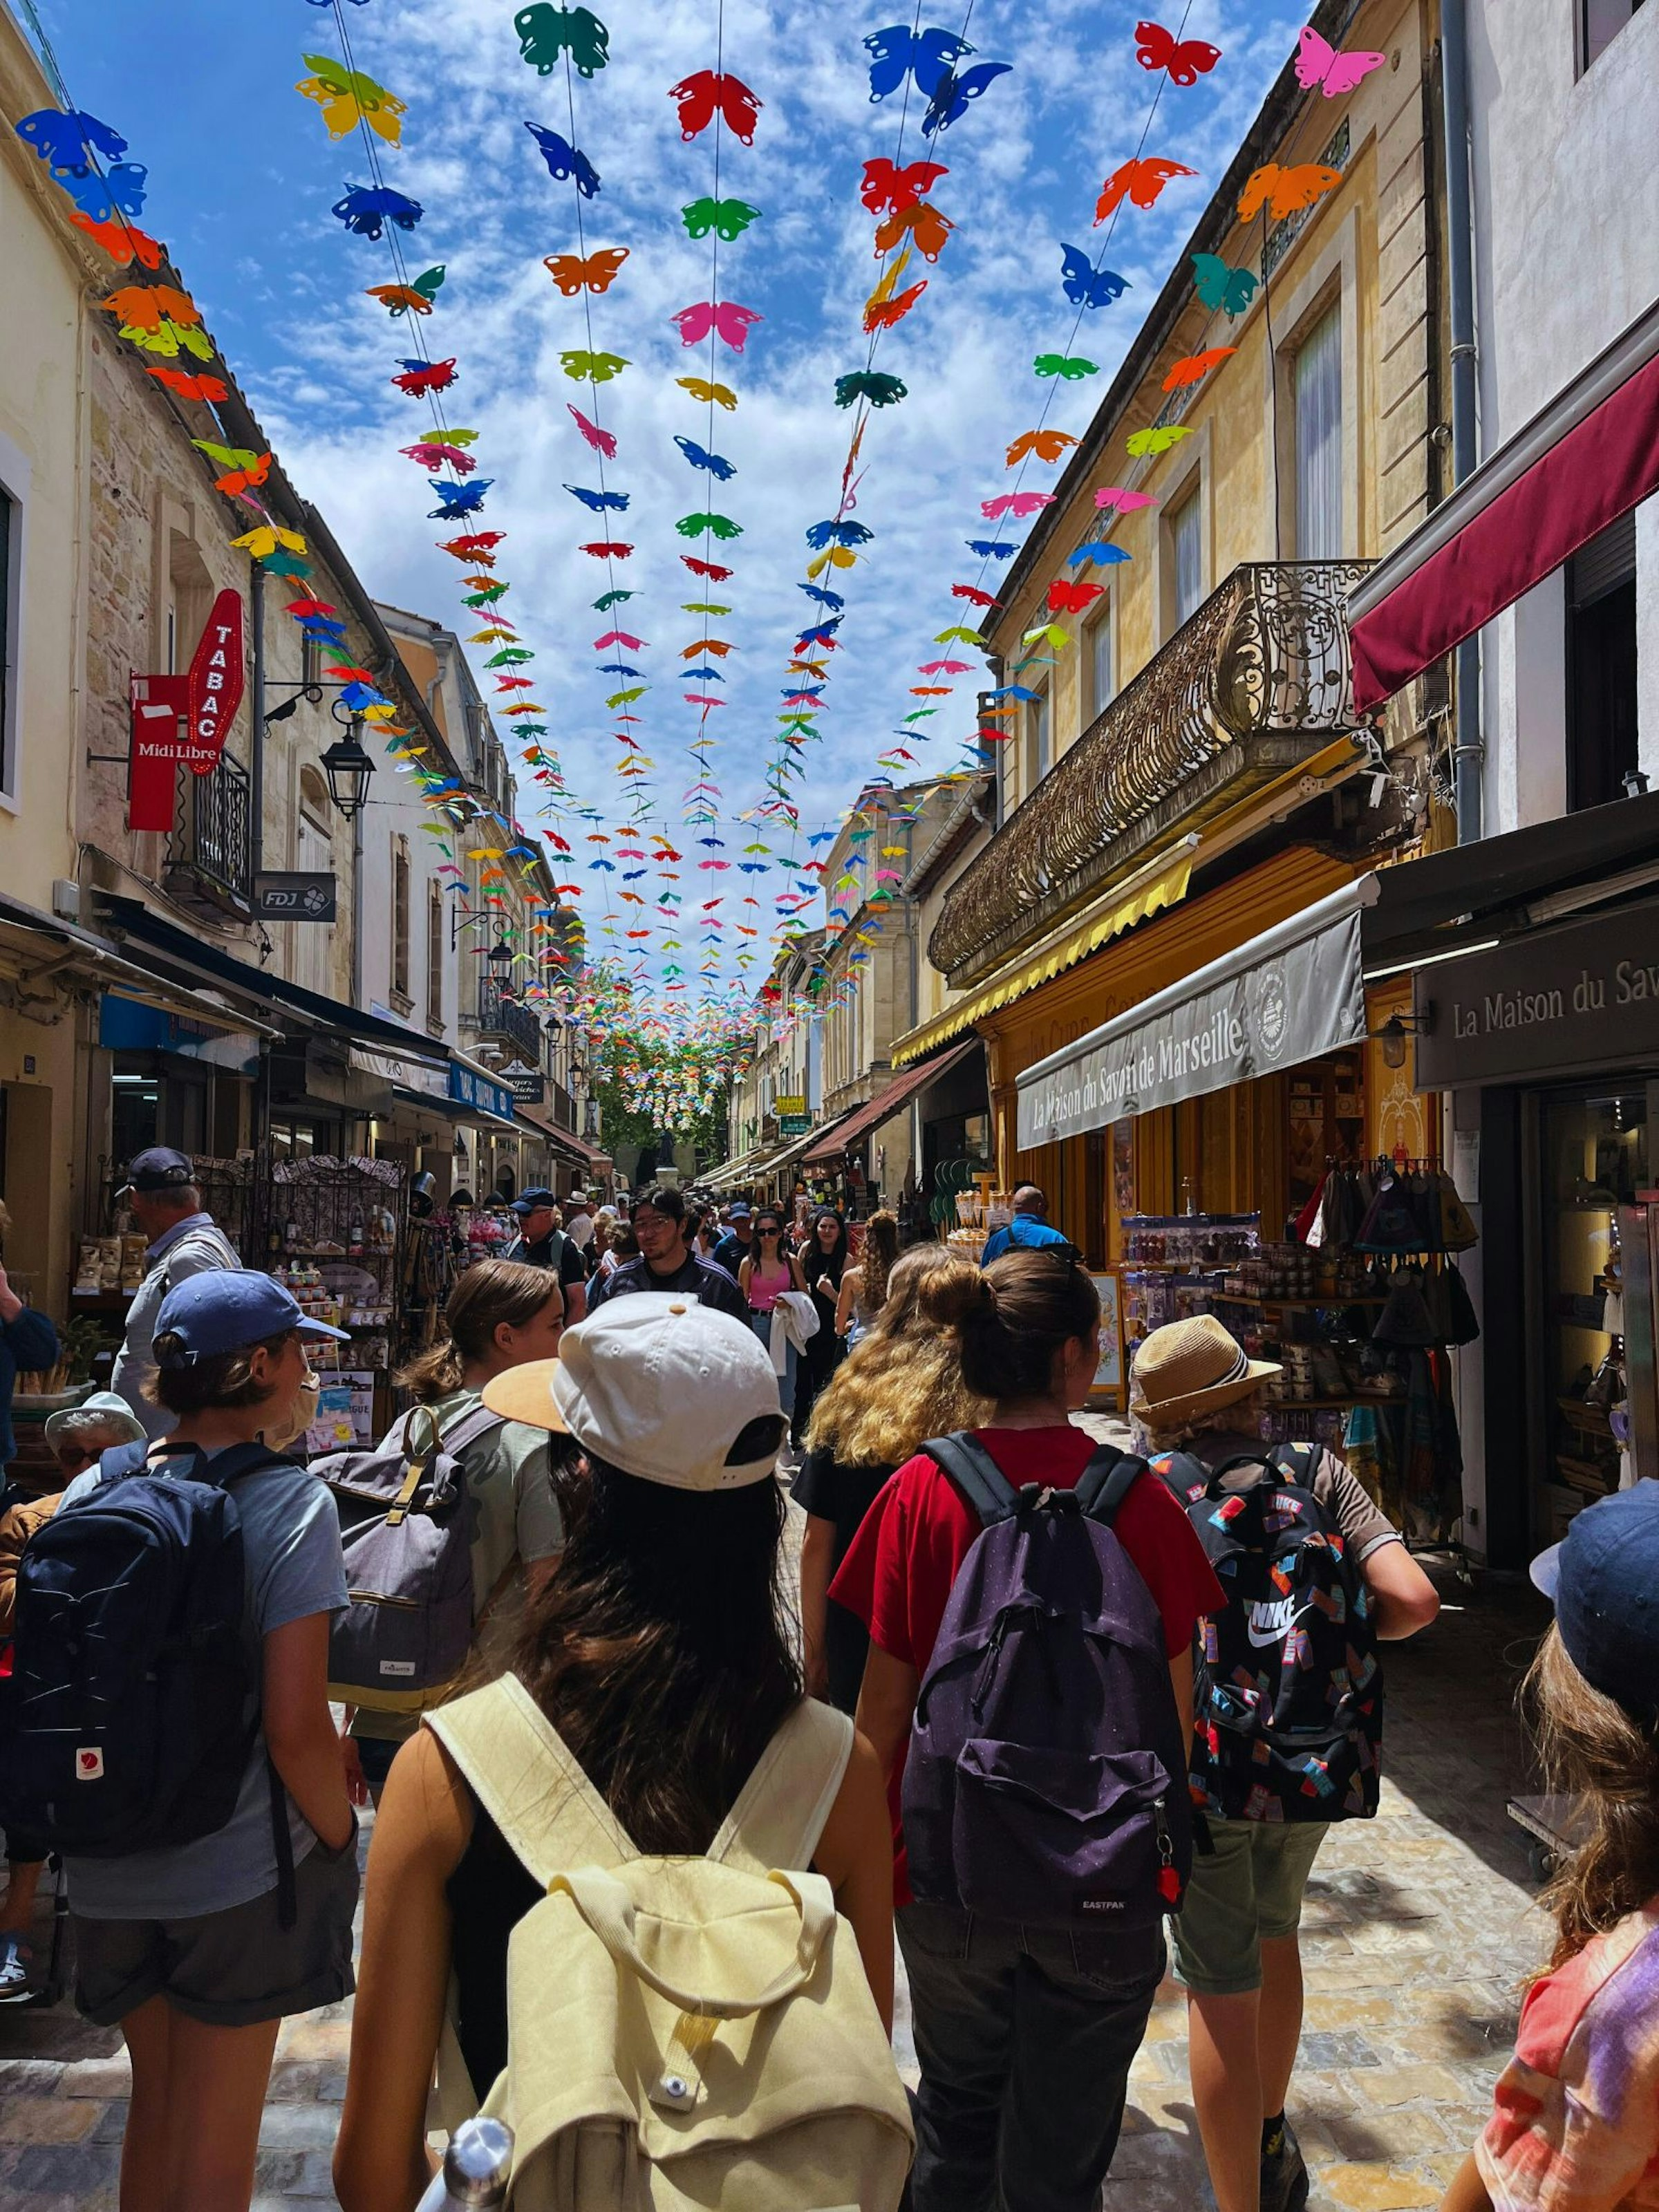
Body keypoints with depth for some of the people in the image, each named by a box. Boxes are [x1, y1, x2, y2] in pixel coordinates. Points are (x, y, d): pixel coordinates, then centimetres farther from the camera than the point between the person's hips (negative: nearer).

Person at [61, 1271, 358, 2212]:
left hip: (110, 1865, 5)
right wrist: (342, 1844, -4)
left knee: (154, 2111, 26)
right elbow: (295, 1727, -20)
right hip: (241, 1875, -5)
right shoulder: (289, 1501, -17)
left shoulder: (92, 1489, -2)